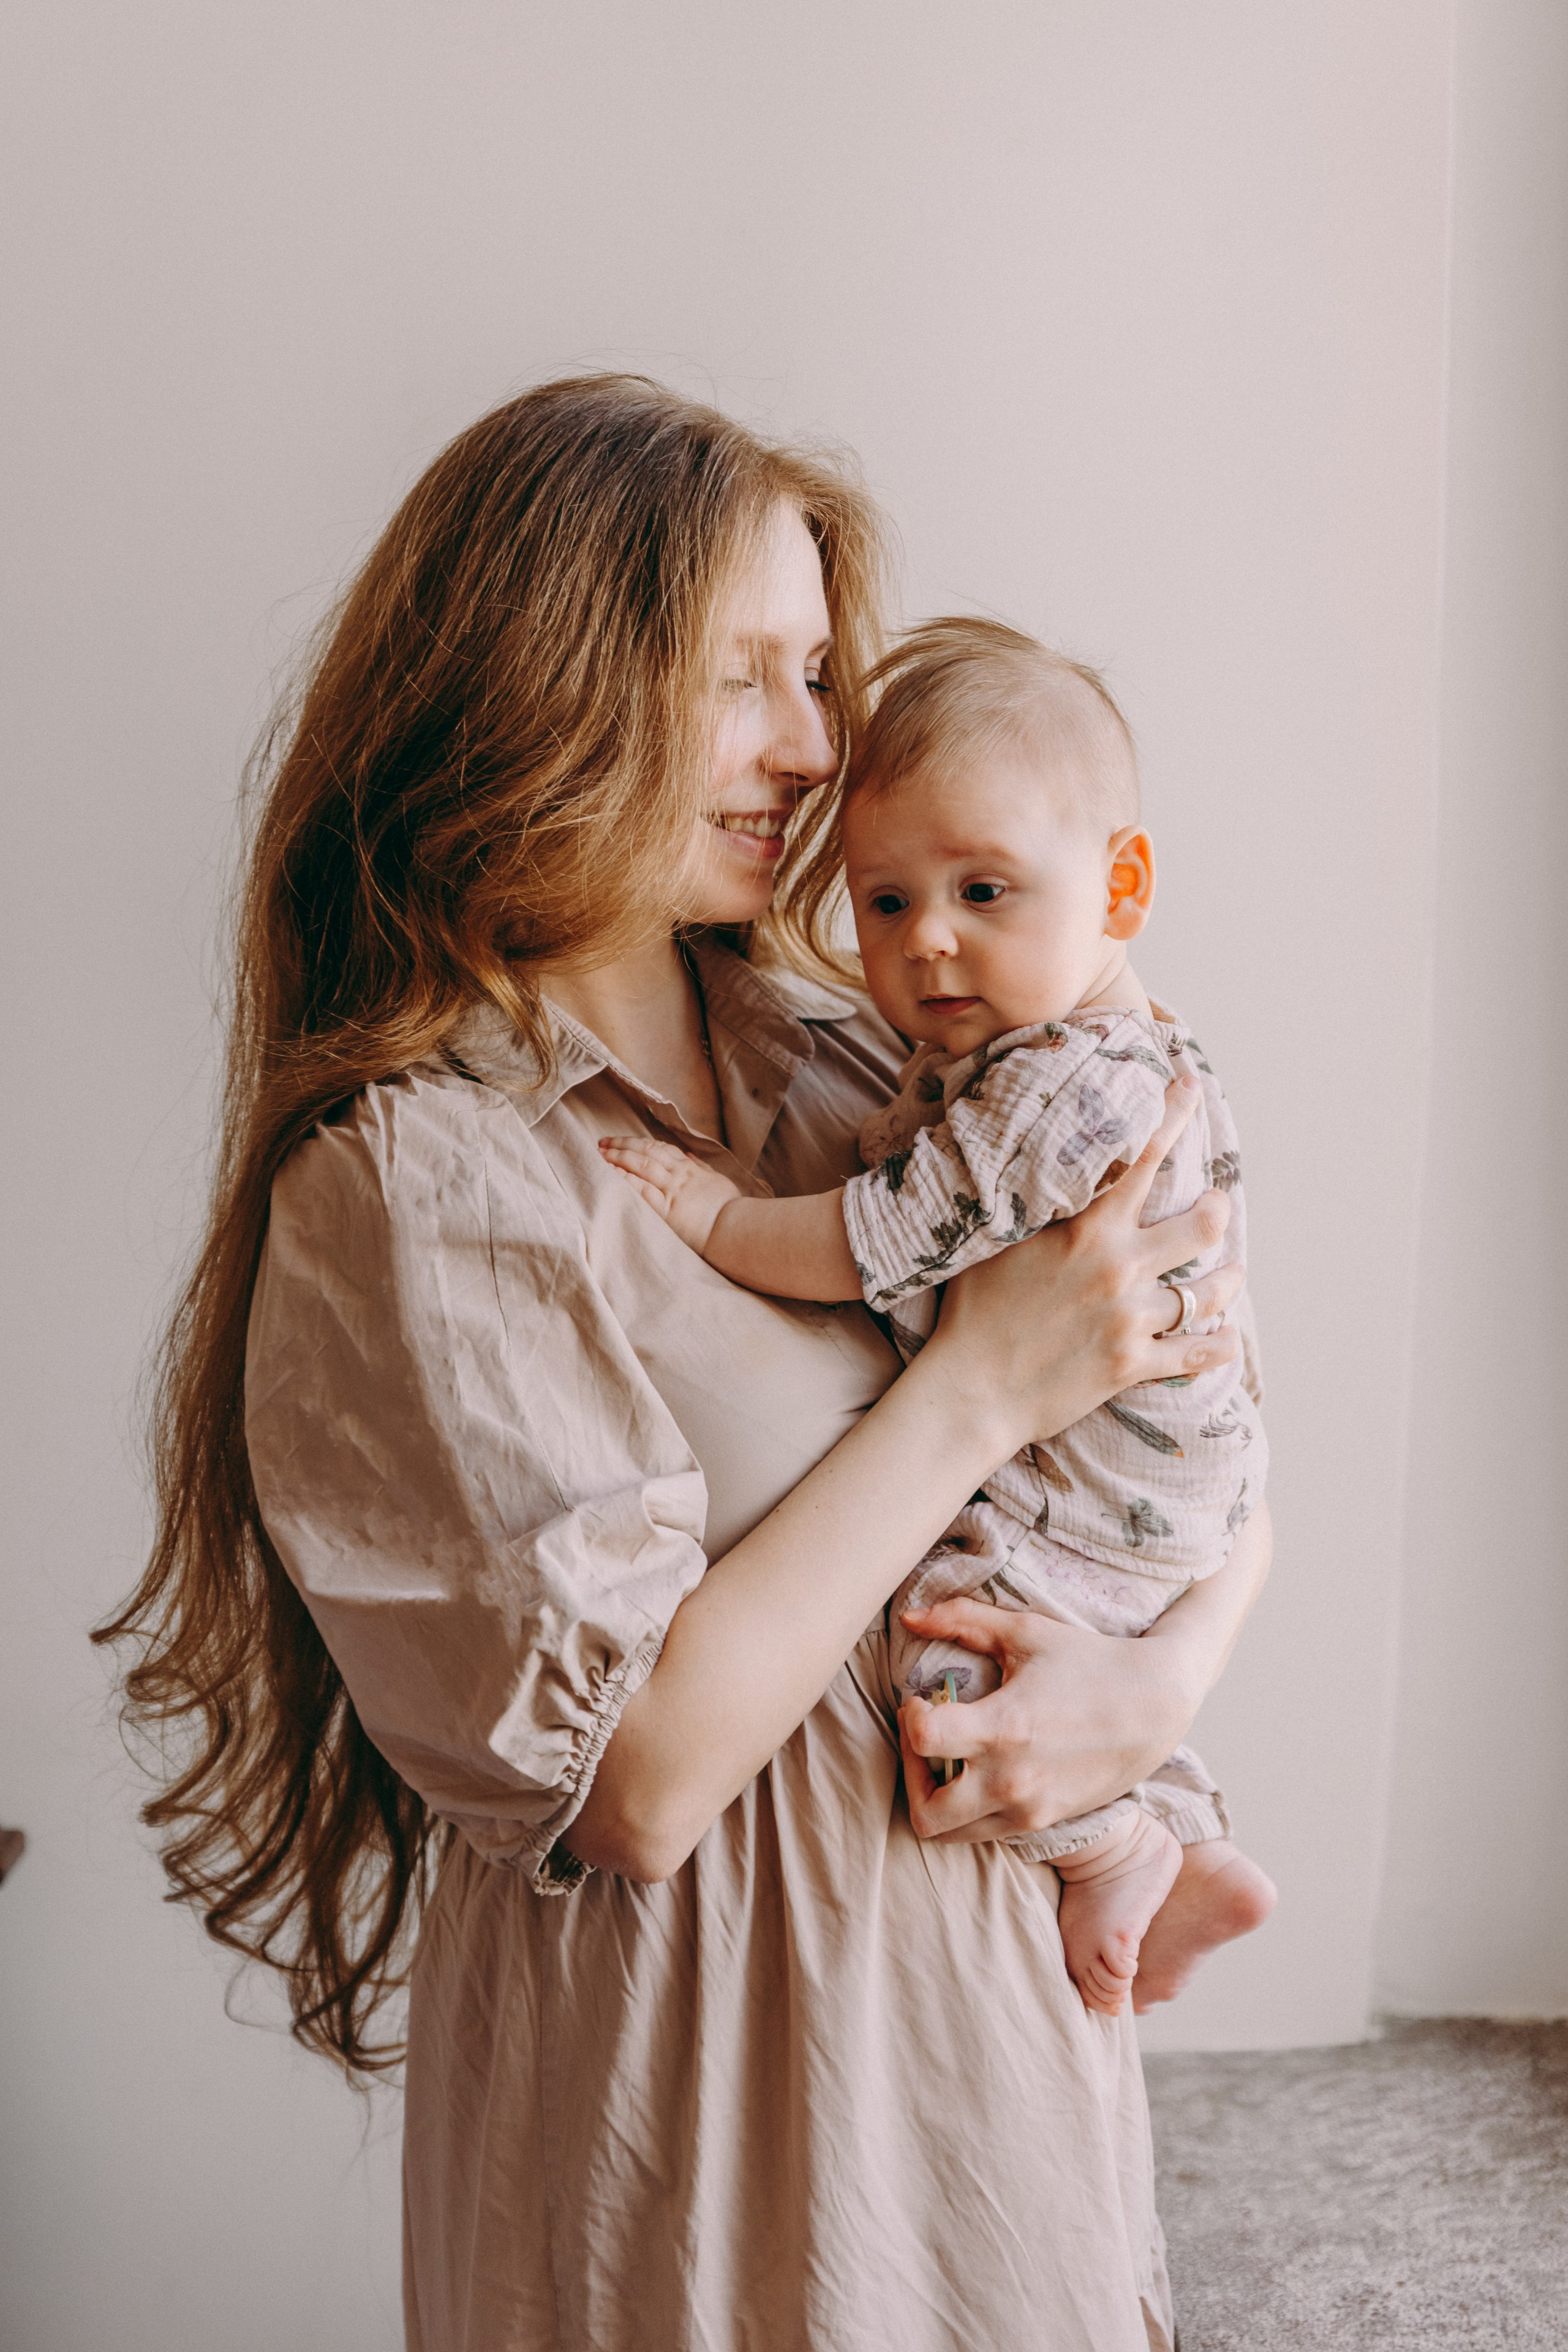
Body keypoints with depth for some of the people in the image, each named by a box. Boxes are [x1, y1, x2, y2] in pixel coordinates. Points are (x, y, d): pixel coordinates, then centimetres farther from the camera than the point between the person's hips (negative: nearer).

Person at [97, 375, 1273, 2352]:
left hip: (1003, 1989, 6)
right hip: (709, 2089, -6)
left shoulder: (848, 1059, -1)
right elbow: (632, 1777, -24)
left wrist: (1167, 1674, -15)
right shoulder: (416, 1185, -20)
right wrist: (979, 1387, -21)